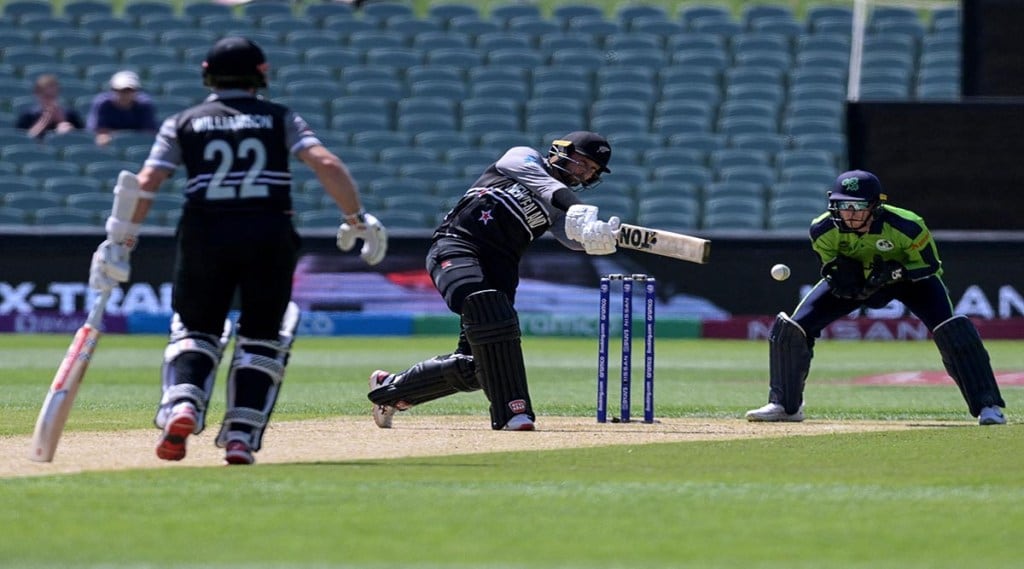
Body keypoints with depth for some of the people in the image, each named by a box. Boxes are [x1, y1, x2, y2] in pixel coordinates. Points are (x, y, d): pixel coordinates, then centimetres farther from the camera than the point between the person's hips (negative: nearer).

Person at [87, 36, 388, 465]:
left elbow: (145, 183, 1)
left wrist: (119, 244, 1)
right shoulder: (280, 119, 12)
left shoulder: (183, 124, 12)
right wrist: (357, 219, 2)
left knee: (195, 329, 16)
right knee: (261, 336, 13)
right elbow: (326, 164, -3)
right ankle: (241, 436, 0)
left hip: (204, 234, 0)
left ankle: (182, 406, -11)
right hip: (269, 236, 0)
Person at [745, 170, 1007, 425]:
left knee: (952, 330, -26)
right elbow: (831, 268, -10)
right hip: (856, 278, 3)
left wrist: (895, 272, -38)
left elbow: (929, 265, -20)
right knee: (791, 328, -9)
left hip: (910, 276, -3)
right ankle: (785, 404, 11)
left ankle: (987, 405, -13)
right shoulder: (823, 230, -26)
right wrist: (839, 275, -34)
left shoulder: (906, 226, -35)